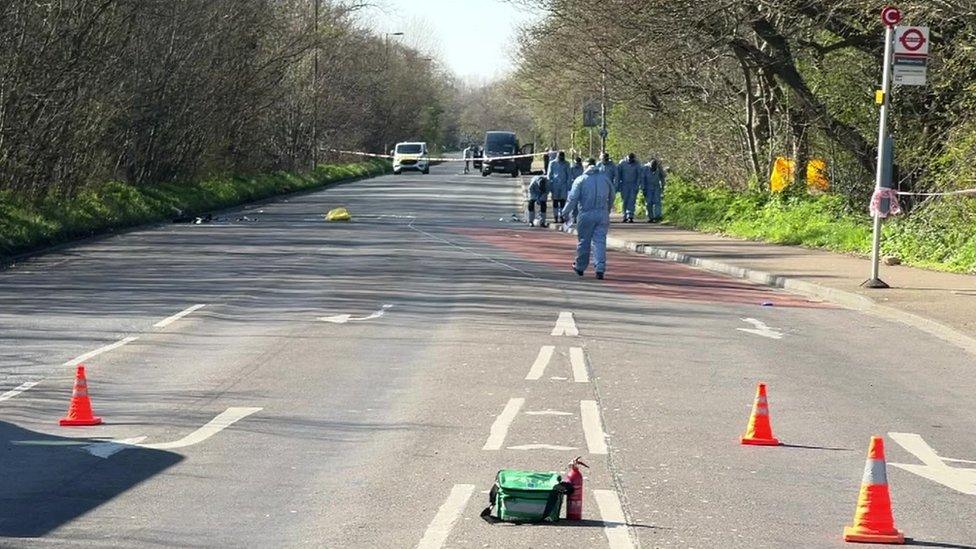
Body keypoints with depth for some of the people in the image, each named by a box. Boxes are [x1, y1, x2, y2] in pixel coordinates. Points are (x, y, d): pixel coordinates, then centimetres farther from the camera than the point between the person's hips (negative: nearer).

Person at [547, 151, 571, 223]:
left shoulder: (566, 164, 6)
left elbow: (568, 175, 10)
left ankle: (561, 217, -3)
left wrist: (569, 185, 4)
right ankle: (556, 217, 5)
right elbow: (549, 174, 7)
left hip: (563, 185, 0)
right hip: (555, 184, 0)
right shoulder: (552, 163, 4)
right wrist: (550, 186, 2)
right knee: (555, 201, 1)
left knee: (562, 201, -5)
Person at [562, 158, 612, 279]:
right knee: (600, 242, -1)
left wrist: (565, 212, -2)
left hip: (586, 215, -2)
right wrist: (608, 210, 29)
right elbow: (611, 197, 16)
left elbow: (573, 198, -9)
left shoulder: (580, 180, -3)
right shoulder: (605, 178, 8)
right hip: (602, 215, 2)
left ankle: (580, 267, 24)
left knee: (584, 242, 10)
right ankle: (600, 268, -13)